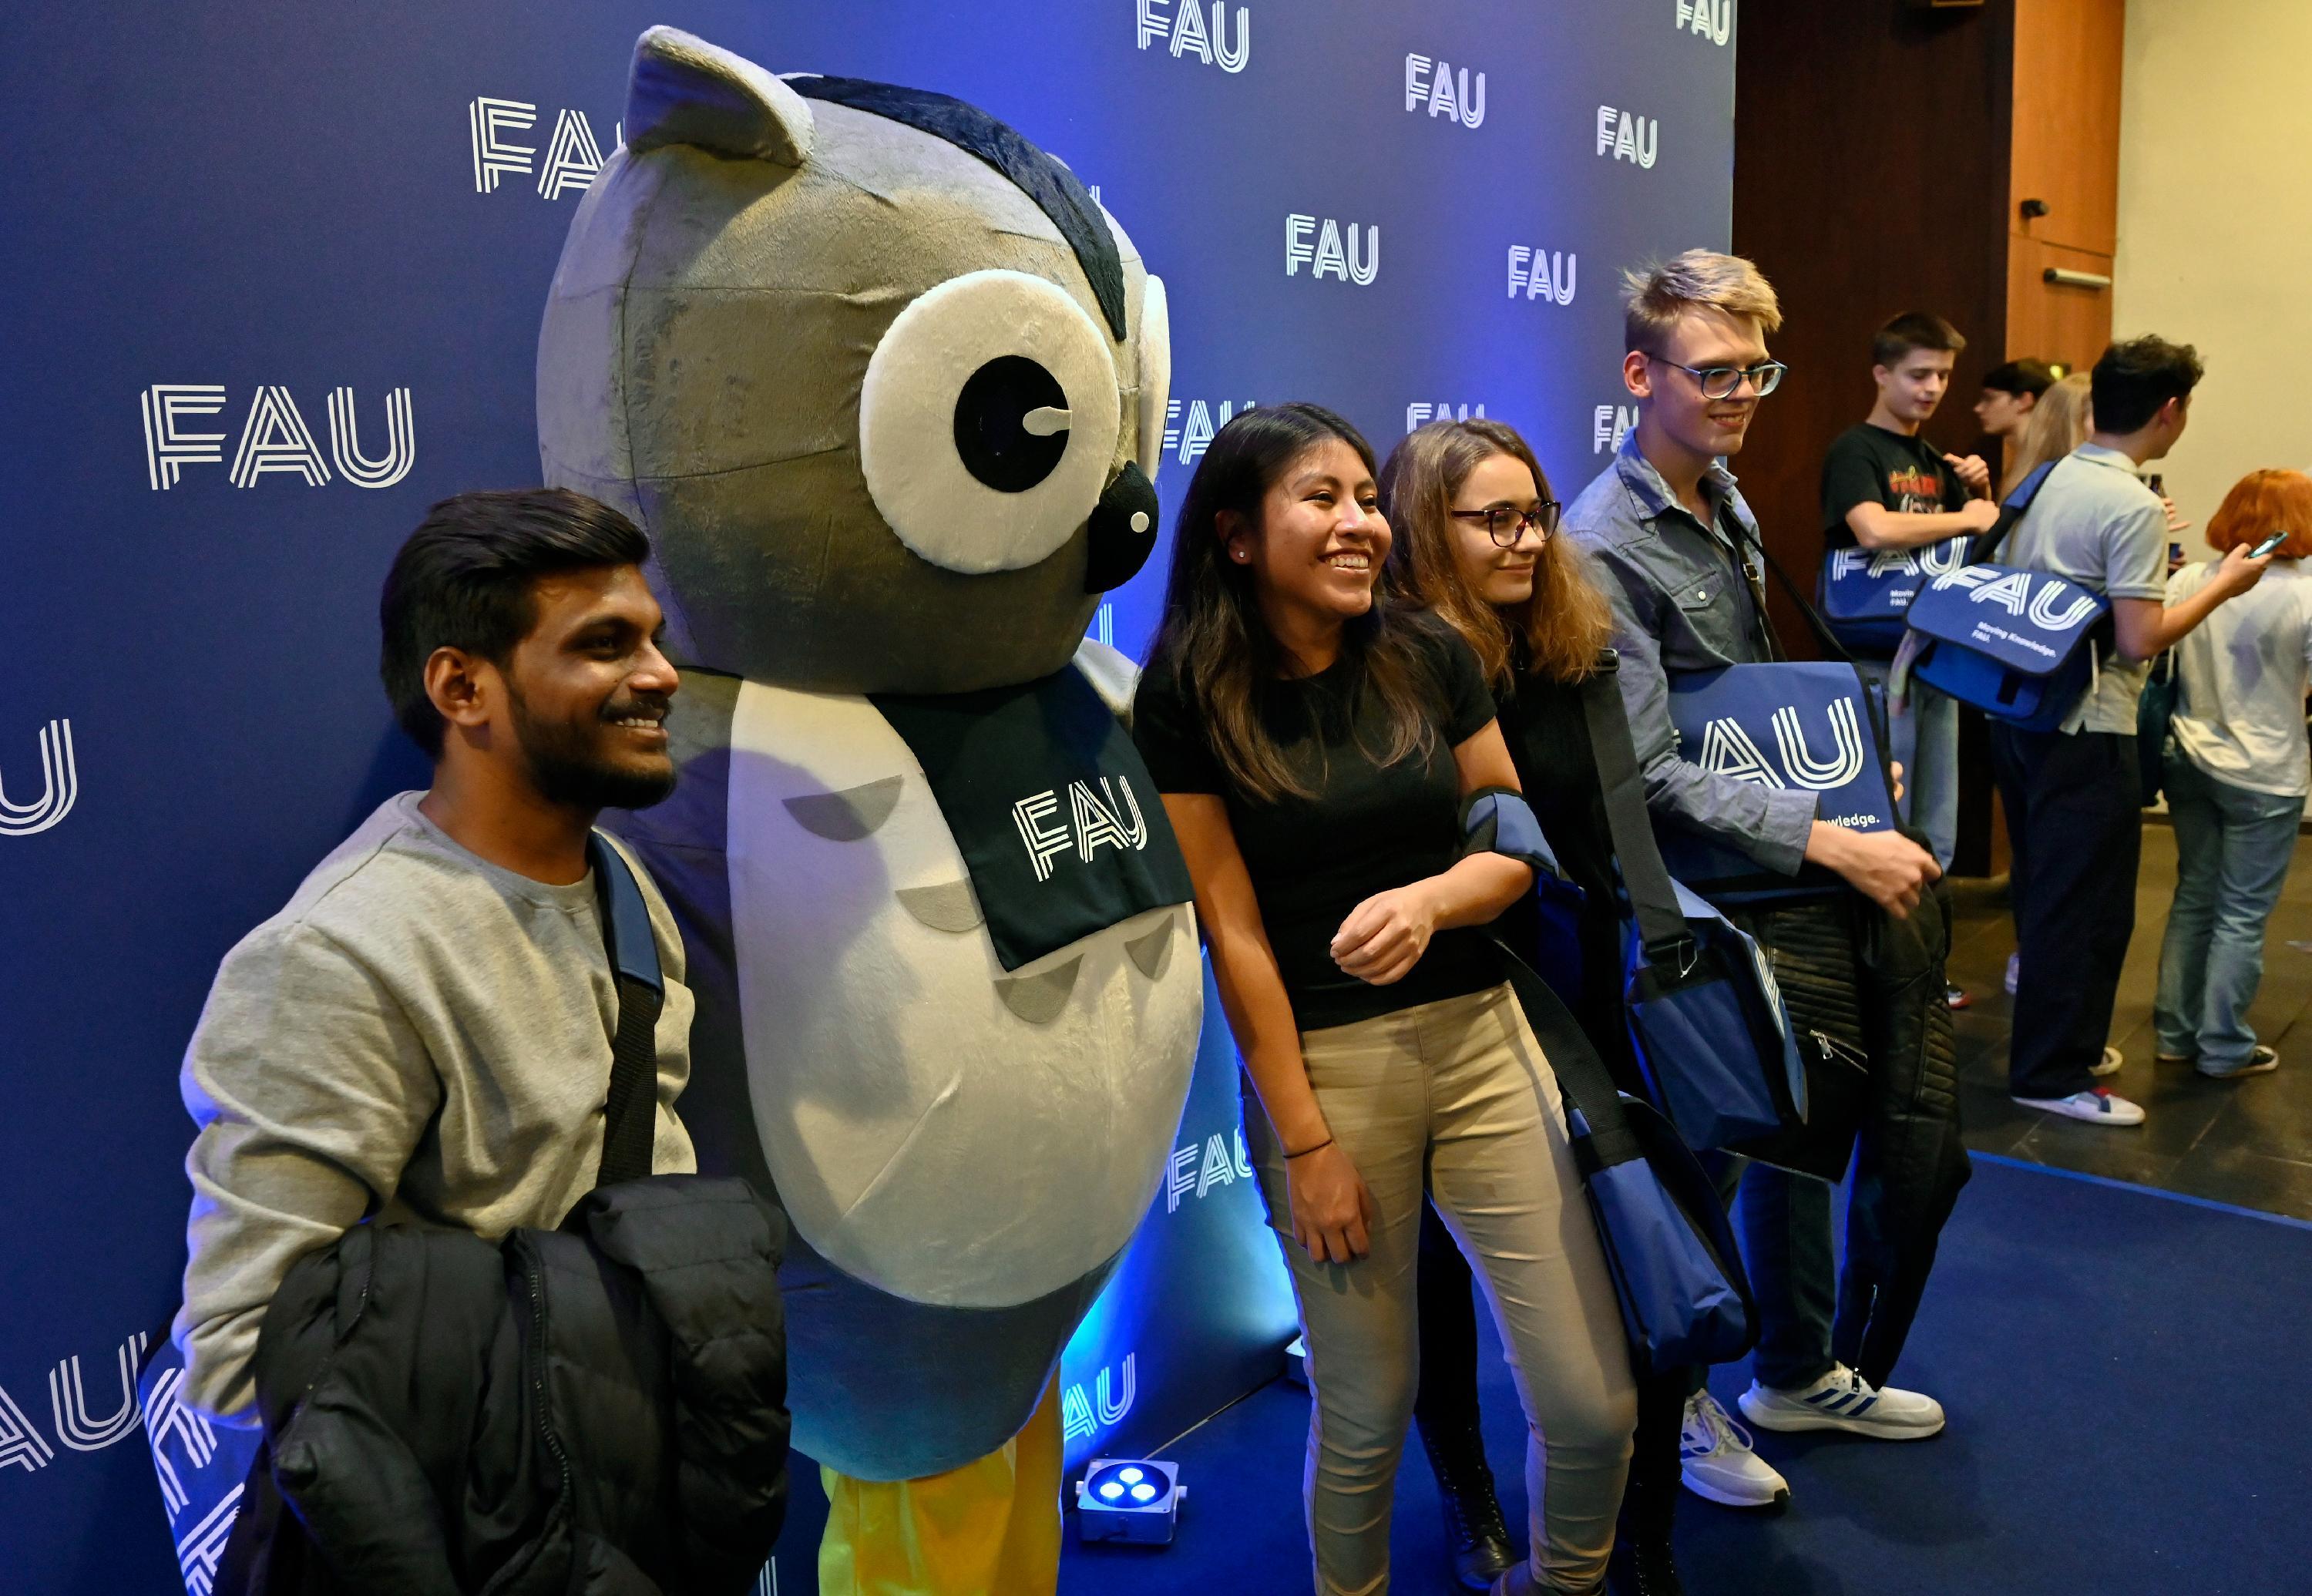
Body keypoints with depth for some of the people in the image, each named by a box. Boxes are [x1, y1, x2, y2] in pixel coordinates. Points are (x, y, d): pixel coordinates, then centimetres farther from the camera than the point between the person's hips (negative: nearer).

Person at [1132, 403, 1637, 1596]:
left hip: (1482, 1039, 3)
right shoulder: (1187, 700, -6)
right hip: (1319, 1062, -3)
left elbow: (1519, 845, 9)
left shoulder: (1429, 659, 5)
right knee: (1365, 1413, 7)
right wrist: (1305, 1140, -6)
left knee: (1596, 1405, 5)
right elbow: (1233, 927, -7)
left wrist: (1430, 898, -14)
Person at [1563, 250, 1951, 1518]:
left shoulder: (1726, 504, 9)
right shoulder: (1604, 545, -20)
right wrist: (1834, 843, -26)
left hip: (1796, 888, 8)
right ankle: (1676, 1404, 27)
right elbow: (1651, 774, -25)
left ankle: (1797, 1373, 38)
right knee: (1707, 1147, 4)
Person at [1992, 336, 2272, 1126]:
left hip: (2020, 712, 9)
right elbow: (2139, 639, -19)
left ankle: (2058, 1039, 33)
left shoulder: (2048, 481, 8)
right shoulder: (2134, 506, -17)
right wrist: (2222, 585, -6)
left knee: (2046, 888, 19)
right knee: (2086, 905, 2)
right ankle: (2052, 1074, 10)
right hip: (2085, 733, -9)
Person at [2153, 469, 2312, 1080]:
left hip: (2189, 761, 5)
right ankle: (2224, 1048, 14)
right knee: (2242, 915, 5)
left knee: (2193, 897, 16)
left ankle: (2176, 1032, 24)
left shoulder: (2187, 581, -1)